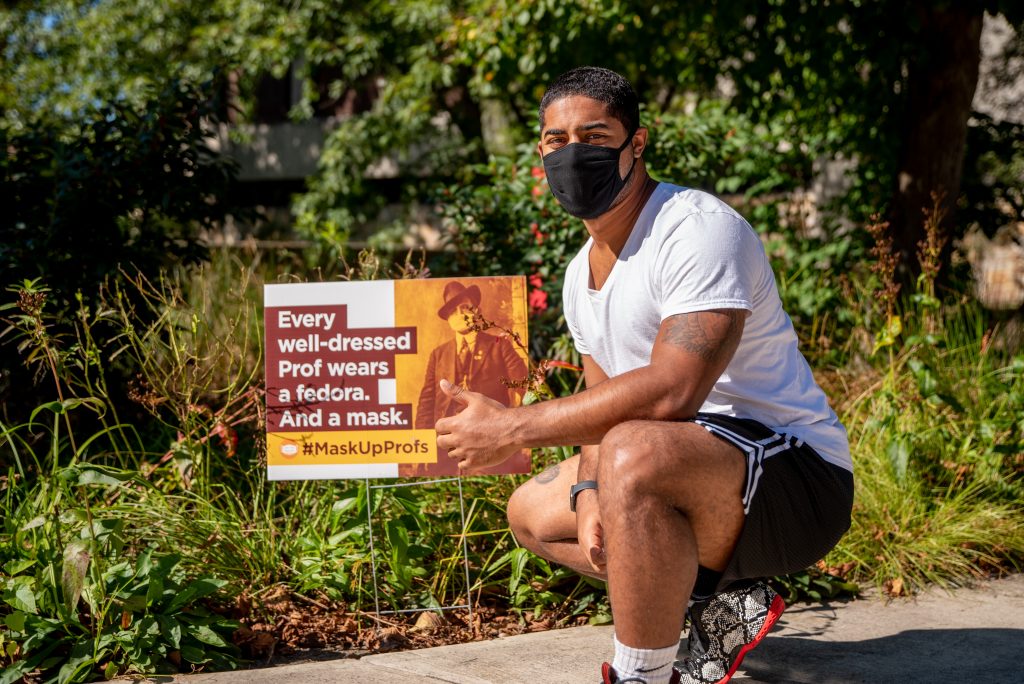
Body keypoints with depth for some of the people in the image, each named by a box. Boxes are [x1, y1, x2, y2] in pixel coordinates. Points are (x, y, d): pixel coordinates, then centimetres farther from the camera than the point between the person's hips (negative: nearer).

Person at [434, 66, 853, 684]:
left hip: (799, 475, -10)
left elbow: (671, 392, -31)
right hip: (700, 476, 10)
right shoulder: (582, 275, 11)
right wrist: (589, 494, -8)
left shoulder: (699, 229, -19)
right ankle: (720, 601, 7)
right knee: (532, 510, 17)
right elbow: (607, 404, 14)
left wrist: (513, 428, -25)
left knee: (635, 454, -37)